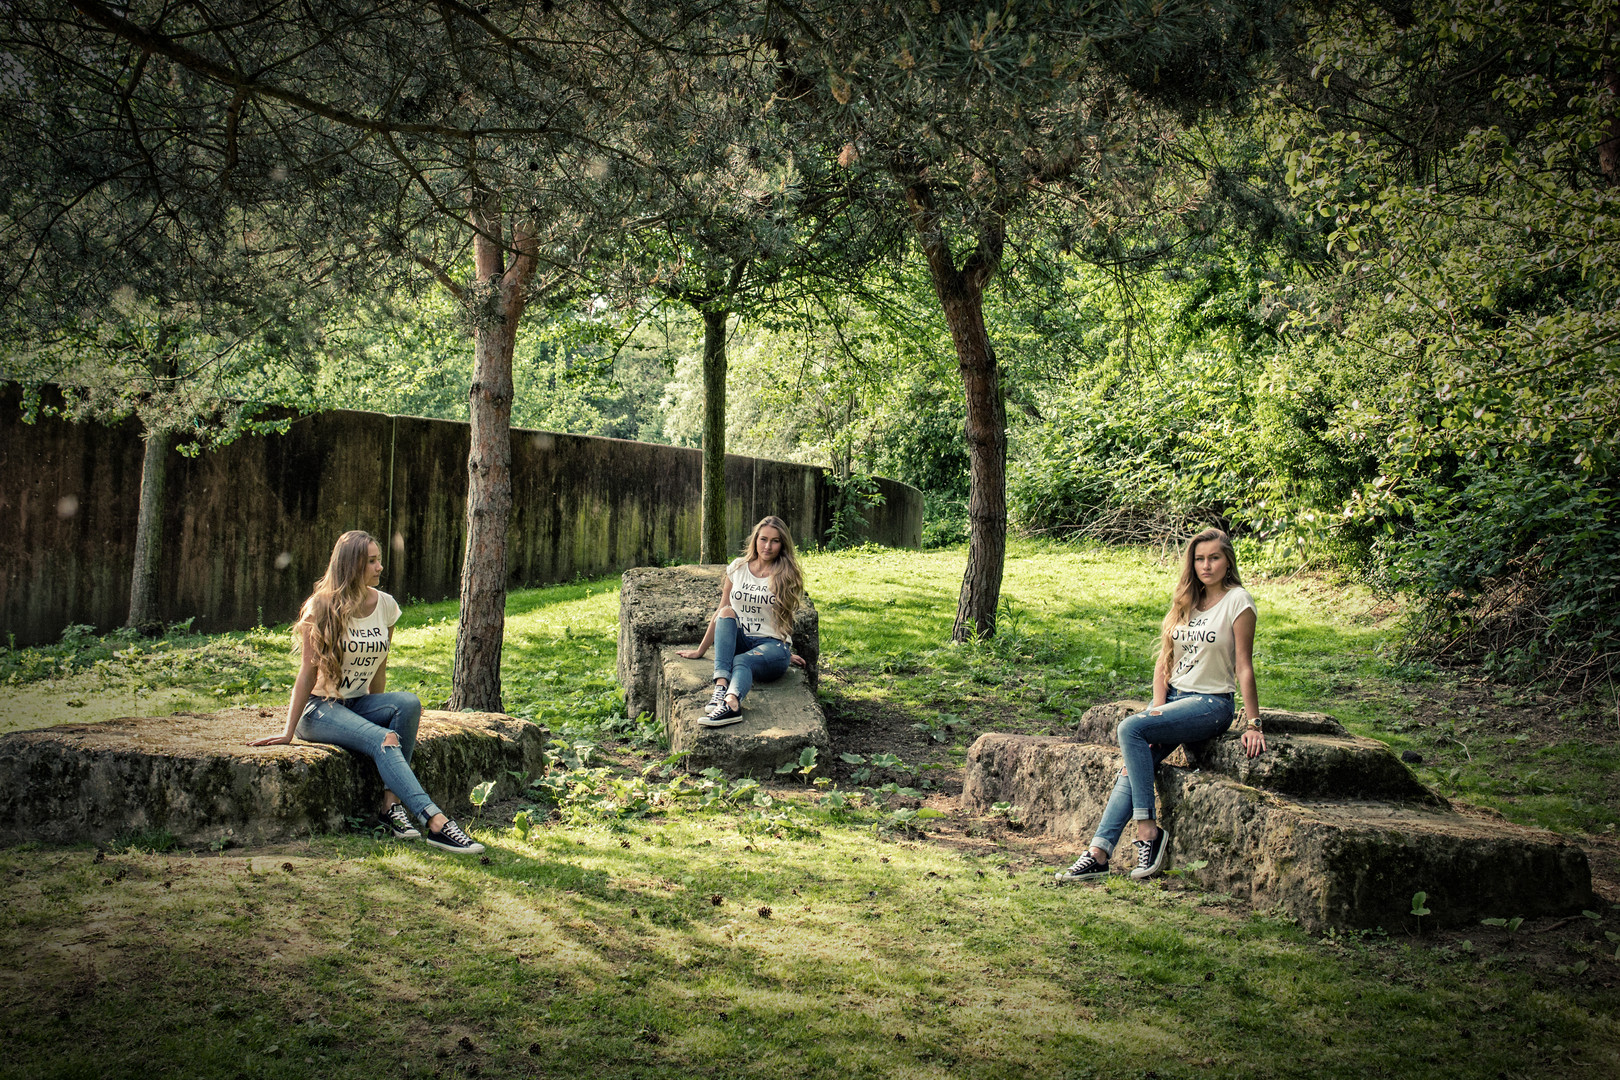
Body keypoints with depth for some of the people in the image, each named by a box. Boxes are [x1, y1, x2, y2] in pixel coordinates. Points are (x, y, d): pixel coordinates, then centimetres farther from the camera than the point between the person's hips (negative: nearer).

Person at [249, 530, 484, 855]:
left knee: (408, 703, -27)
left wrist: (379, 713, 16)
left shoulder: (385, 605, 4)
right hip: (320, 708, -5)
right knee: (382, 741, -32)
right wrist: (288, 732, -9)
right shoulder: (323, 607, -10)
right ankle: (435, 823, -44)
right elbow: (308, 671, -10)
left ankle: (391, 805, -29)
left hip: (358, 705, 5)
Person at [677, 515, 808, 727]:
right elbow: (721, 612, 13)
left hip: (772, 644, -3)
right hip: (737, 643, 3)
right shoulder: (738, 568, 9)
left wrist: (786, 652, 19)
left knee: (741, 661, -36)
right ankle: (721, 685, -46)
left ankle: (731, 703, -69)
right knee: (727, 613, -28)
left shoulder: (785, 575, 3)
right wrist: (700, 651, 15)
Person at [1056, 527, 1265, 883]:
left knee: (1130, 729, -26)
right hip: (1174, 695, 6)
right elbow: (1164, 660, 11)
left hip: (1211, 703, -6)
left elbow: (1244, 668, -9)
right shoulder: (1186, 601, 13)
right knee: (1132, 768, -13)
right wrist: (1158, 708, -3)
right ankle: (1099, 853, -17)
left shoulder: (1237, 601, -7)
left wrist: (1253, 725, -10)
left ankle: (1148, 830, -21)